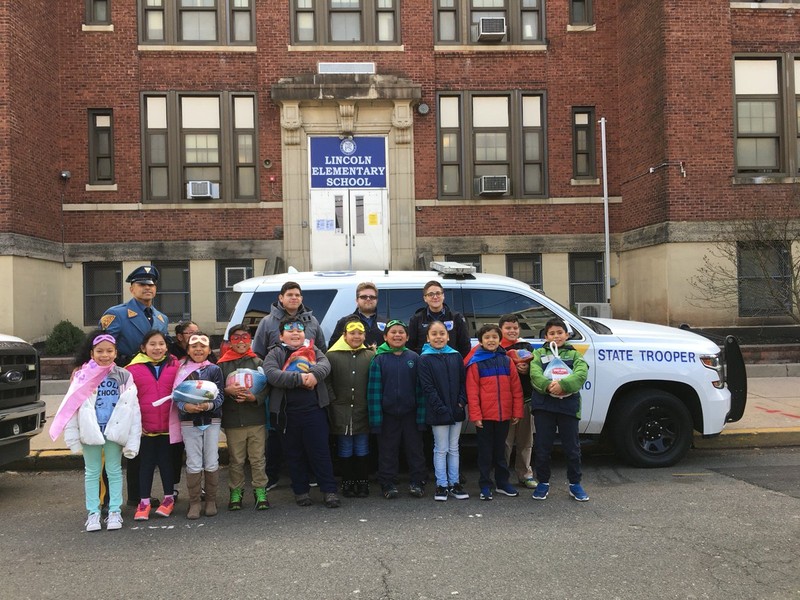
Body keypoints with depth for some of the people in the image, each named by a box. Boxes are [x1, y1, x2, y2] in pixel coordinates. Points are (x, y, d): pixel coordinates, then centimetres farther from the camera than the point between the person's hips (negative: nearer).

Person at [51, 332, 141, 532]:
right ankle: (93, 512, 19)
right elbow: (70, 407, -2)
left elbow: (133, 408, -3)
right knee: (92, 472, 10)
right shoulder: (83, 376, -2)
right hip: (90, 432, 0)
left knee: (114, 471, 9)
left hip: (114, 431, 0)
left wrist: (133, 440, -8)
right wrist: (72, 436, -8)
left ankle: (114, 511, 18)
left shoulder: (124, 377, -1)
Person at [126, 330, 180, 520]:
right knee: (146, 463, 10)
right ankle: (144, 501, 19)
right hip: (145, 426, 0)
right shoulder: (134, 369, -4)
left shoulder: (175, 366, -1)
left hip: (168, 425, 1)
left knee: (166, 461, 12)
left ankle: (169, 497, 26)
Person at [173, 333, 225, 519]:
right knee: (193, 464, 2)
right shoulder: (182, 370, 4)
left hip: (212, 421, 0)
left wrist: (209, 405, -23)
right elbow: (176, 396, 0)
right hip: (189, 421, 0)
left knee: (211, 463, 5)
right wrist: (185, 406, -20)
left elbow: (220, 395, -3)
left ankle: (211, 500, 20)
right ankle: (194, 502, 14)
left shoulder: (214, 369, 1)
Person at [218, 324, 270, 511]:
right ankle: (236, 492, 21)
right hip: (232, 420, 0)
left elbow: (266, 387, 1)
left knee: (257, 458, 4)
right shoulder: (222, 364, 5)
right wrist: (228, 391, -17)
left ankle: (260, 491, 14)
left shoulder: (258, 362, 4)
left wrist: (254, 397, -16)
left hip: (256, 418, 0)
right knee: (236, 460, 8)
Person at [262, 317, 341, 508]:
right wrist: (300, 378, -21)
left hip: (314, 410, 1)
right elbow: (272, 375, -13)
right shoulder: (275, 354, 6)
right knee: (294, 453, 10)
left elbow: (325, 364, -6)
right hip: (287, 412, 0)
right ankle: (301, 491, 22)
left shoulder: (313, 350, 14)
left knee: (320, 451, 3)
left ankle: (329, 490, 10)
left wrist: (314, 374, -28)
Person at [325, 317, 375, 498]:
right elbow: (326, 381, -2)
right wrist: (333, 401, -6)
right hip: (341, 413, -1)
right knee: (345, 451, 10)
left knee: (362, 450, 10)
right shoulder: (332, 355, -3)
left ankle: (363, 483, 22)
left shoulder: (371, 356, 3)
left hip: (363, 413, 1)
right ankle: (347, 484, 21)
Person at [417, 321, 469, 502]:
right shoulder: (424, 359, -5)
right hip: (438, 413, -4)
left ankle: (454, 483, 20)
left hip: (456, 411, 4)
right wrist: (441, 409, -16)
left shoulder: (456, 356, 7)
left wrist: (462, 402, -6)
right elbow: (427, 387, -10)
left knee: (454, 448, 12)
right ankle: (442, 485, 12)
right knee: (441, 449, 3)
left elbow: (463, 381, 8)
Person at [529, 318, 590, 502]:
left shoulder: (574, 354, 8)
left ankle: (575, 484, 22)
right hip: (543, 405, 0)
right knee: (542, 447, 7)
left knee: (572, 447, 7)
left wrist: (563, 385, -25)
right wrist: (549, 386, -26)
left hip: (568, 405, 0)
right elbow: (535, 374, -7)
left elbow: (581, 373, -9)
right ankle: (543, 483, 21)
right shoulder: (538, 354, 9)